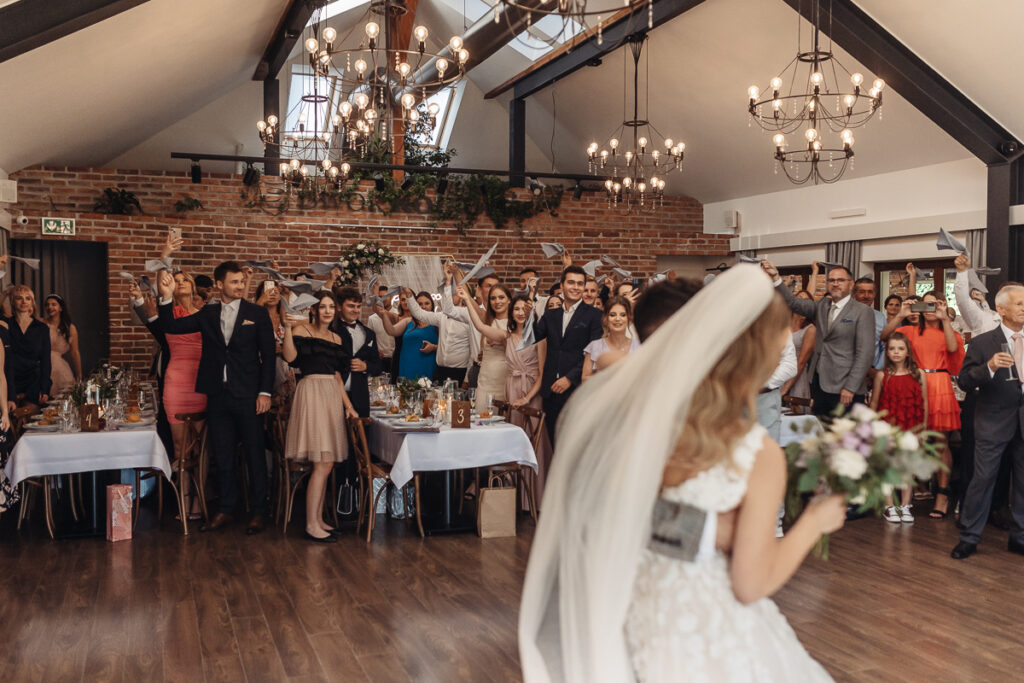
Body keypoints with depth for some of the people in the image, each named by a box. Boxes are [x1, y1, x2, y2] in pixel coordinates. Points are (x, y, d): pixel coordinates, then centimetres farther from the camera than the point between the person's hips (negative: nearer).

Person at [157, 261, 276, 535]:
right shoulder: (207, 314, 9)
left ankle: (259, 512, 12)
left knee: (254, 453, 3)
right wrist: (166, 298, -12)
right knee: (222, 455, 10)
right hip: (218, 395, 3)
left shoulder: (257, 313, 1)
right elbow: (171, 326, 4)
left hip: (248, 396, -3)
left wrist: (265, 392, -8)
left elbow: (268, 355, -1)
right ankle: (226, 510, 21)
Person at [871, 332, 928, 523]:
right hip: (888, 425, -1)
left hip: (910, 428, 1)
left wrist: (923, 427, 4)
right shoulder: (882, 375, -2)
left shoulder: (918, 375, 1)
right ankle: (889, 506, 10)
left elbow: (924, 403, 6)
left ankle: (905, 505, 16)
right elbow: (874, 402, 3)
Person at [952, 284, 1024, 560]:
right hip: (994, 422, -4)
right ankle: (969, 538, 7)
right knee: (983, 479, -2)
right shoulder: (982, 343, -2)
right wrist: (989, 367, -24)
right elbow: (964, 381, -9)